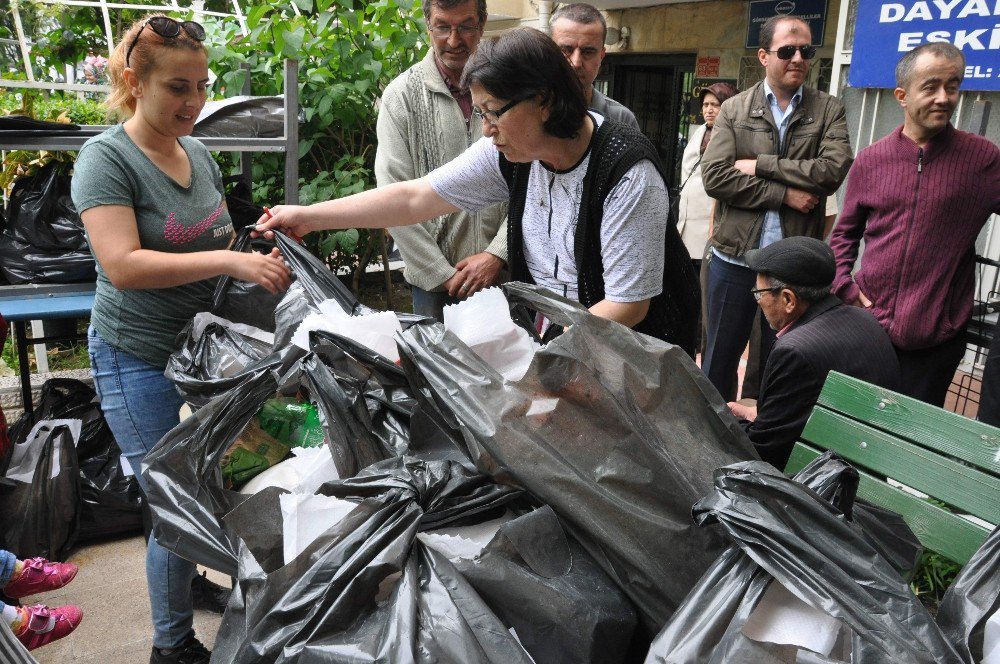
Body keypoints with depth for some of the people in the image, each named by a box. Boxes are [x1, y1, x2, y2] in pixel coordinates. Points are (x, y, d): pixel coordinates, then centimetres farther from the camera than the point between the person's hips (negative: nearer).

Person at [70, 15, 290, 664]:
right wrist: (229, 260, -31)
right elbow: (123, 265, -25)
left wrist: (259, 247, 0)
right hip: (140, 360, -6)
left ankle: (189, 577, 38)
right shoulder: (107, 158, -13)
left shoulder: (199, 153, 7)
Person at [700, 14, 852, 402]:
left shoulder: (828, 110, 3)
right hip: (734, 258, 1)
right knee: (719, 360, 12)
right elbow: (714, 177, -10)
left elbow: (834, 169, -14)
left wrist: (761, 165, -13)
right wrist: (784, 194, -14)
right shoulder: (734, 110, 3)